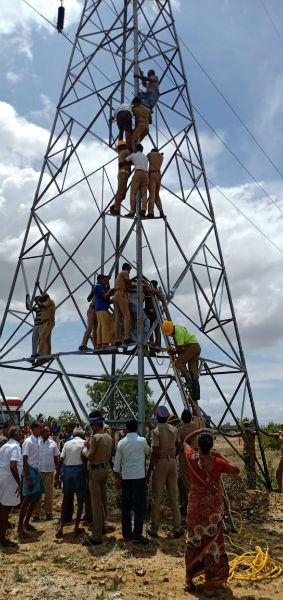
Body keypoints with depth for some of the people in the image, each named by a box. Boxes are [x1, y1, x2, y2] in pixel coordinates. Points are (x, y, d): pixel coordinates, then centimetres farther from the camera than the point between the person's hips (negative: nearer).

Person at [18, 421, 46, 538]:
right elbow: (25, 461, -16)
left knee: (36, 497, 13)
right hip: (30, 471, -8)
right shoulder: (28, 442, -14)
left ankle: (26, 522, 26)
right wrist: (29, 479, -19)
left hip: (36, 471, 8)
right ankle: (20, 527, 5)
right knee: (27, 499, -6)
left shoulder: (38, 441, 8)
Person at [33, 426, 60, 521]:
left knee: (49, 492, 6)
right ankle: (36, 514, 11)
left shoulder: (53, 443, 4)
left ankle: (48, 513, 15)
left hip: (49, 471, 2)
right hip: (38, 470, -2)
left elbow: (56, 457, 9)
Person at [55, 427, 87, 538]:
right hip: (78, 470, -3)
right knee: (80, 500, 8)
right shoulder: (84, 442, 1)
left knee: (66, 497, 20)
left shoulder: (67, 443, 10)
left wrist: (57, 476, 9)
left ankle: (61, 524, 12)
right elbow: (84, 457, -13)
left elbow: (60, 460, 5)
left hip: (67, 470, 4)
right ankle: (76, 527, 10)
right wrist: (86, 473, -7)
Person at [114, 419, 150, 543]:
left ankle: (126, 533, 20)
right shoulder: (142, 440, -7)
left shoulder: (121, 443, 1)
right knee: (140, 506, 3)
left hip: (125, 477, 4)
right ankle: (137, 534, 1)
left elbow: (117, 462, 5)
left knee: (126, 506, 13)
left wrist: (117, 478, 14)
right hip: (139, 477, -3)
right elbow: (148, 452, 13)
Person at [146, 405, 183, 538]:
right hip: (173, 462, 5)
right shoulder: (174, 429, 4)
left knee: (156, 497, 6)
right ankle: (177, 528, 16)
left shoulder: (156, 431, -14)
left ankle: (153, 528, 15)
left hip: (160, 463, -5)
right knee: (174, 496, 12)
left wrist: (149, 471, -10)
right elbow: (179, 447, 11)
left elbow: (155, 453, -16)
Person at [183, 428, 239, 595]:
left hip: (195, 505, 3)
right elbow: (236, 470, -3)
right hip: (213, 506, -3)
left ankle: (190, 578, 31)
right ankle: (211, 584, 17)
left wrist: (199, 430, 13)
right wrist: (222, 457, 0)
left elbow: (186, 441, 11)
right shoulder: (217, 462, -18)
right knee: (212, 542, 8)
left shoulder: (192, 458, -9)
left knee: (193, 541, 17)